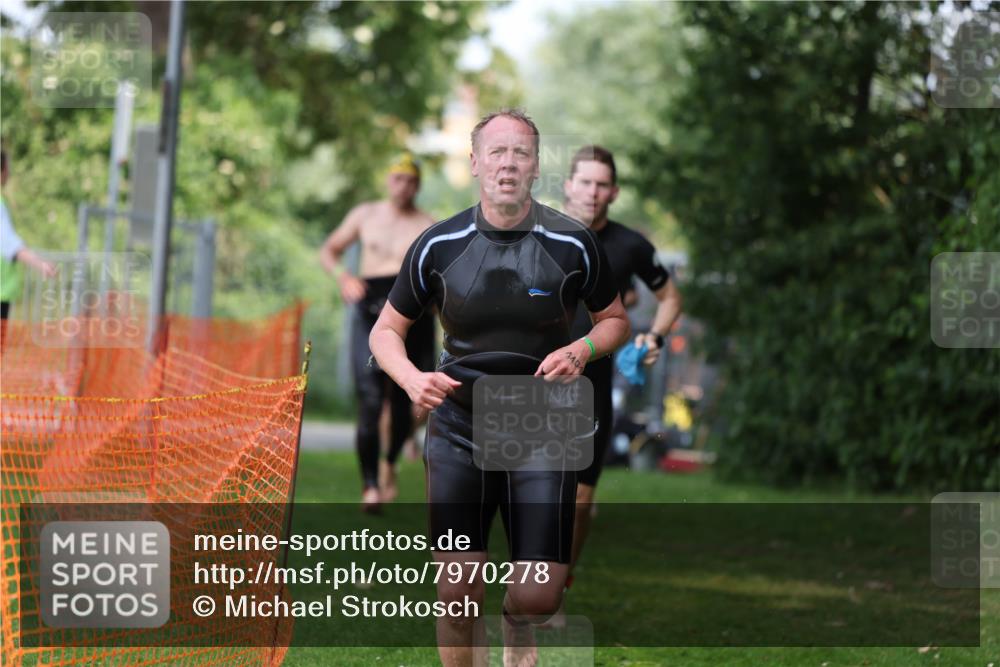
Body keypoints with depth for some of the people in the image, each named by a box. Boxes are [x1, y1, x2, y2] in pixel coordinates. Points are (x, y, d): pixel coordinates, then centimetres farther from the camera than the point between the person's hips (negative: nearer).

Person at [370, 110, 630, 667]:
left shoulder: (573, 244, -4)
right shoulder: (438, 246, -3)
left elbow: (616, 320, 11)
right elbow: (387, 330, 8)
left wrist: (581, 350, -11)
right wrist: (413, 379, -13)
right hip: (459, 435, 1)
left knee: (538, 597, -6)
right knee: (459, 593, -5)